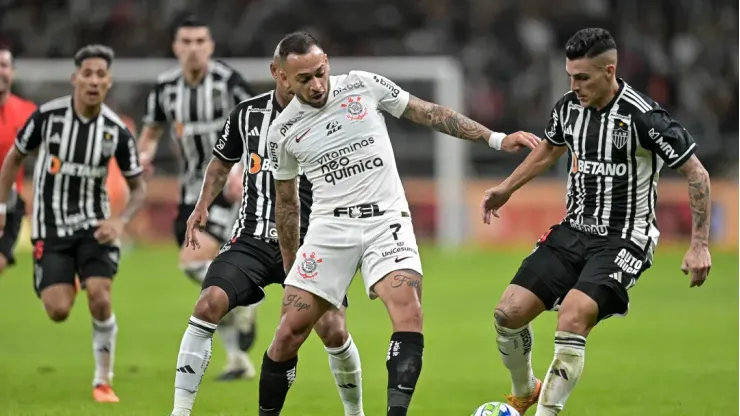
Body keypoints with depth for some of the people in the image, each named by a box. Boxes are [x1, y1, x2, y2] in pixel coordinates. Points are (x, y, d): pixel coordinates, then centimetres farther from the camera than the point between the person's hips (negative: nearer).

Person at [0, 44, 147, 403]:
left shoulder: (116, 130, -8)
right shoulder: (48, 115, -11)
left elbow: (138, 188, 4)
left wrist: (121, 221, -13)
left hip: (93, 225, 0)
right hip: (50, 227, 0)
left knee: (100, 298, -19)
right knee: (58, 311, -11)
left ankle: (103, 380, 0)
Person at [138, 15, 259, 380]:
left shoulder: (228, 80, -15)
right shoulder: (166, 87, 1)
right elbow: (151, 131, 14)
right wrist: (144, 155, -7)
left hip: (230, 186, -6)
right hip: (193, 189, 6)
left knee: (193, 260, -23)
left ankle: (242, 303, 3)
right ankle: (238, 360, 21)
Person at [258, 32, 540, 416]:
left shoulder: (364, 86, -1)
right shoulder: (283, 131, 2)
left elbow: (429, 113, 7)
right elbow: (286, 203, 15)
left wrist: (496, 139, 2)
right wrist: (290, 268, 18)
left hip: (387, 221, -1)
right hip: (331, 226, 1)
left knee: (408, 311, -26)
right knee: (290, 331, -7)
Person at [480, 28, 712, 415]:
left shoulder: (643, 117, -20)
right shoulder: (568, 107, 0)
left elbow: (697, 174, -13)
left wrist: (699, 245, -16)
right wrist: (506, 188, 27)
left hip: (622, 241, -6)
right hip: (573, 232, 6)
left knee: (572, 318, -28)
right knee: (509, 312, -4)